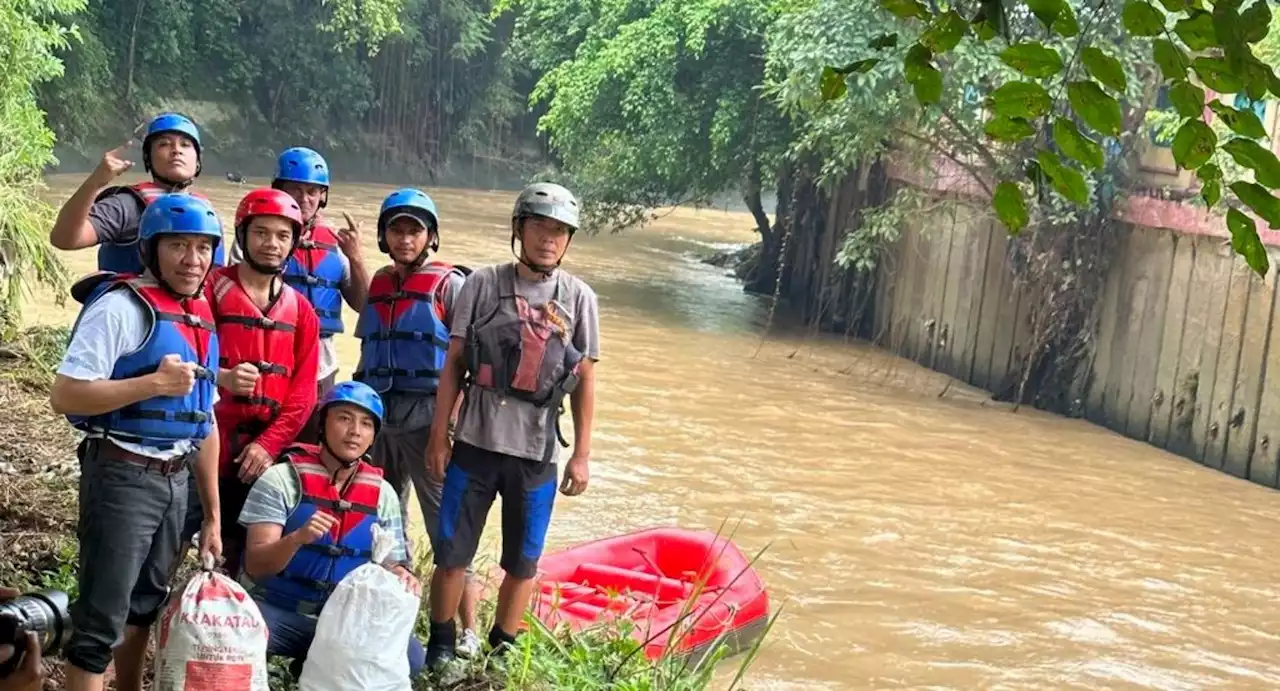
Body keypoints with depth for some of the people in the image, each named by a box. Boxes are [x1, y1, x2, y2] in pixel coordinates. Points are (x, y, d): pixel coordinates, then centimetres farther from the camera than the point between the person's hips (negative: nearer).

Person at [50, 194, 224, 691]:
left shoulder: (201, 320, 11)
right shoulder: (122, 306, -14)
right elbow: (65, 396, -21)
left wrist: (212, 515, 16)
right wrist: (155, 382, -23)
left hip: (174, 479, 8)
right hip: (122, 475, -8)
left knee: (147, 602, 21)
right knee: (103, 615, -7)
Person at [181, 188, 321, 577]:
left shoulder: (300, 310, 11)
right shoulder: (211, 290, -2)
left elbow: (303, 392, 6)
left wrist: (268, 445, -6)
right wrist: (221, 377, -28)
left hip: (261, 456, 4)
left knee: (235, 557, 10)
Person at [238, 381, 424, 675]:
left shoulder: (383, 494, 4)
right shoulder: (282, 479, -6)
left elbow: (391, 563, 6)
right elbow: (255, 565, -12)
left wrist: (401, 576, -19)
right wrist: (297, 538, -33)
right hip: (280, 611, -3)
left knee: (409, 655, -25)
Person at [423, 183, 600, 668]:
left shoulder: (579, 299, 2)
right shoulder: (483, 285, -1)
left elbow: (585, 381, 5)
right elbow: (453, 364, 2)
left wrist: (582, 454, 3)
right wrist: (438, 436, 0)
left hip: (536, 452, 1)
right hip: (475, 443, -1)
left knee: (523, 563, 10)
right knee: (451, 554, 6)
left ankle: (502, 653, 26)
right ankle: (440, 646, 23)